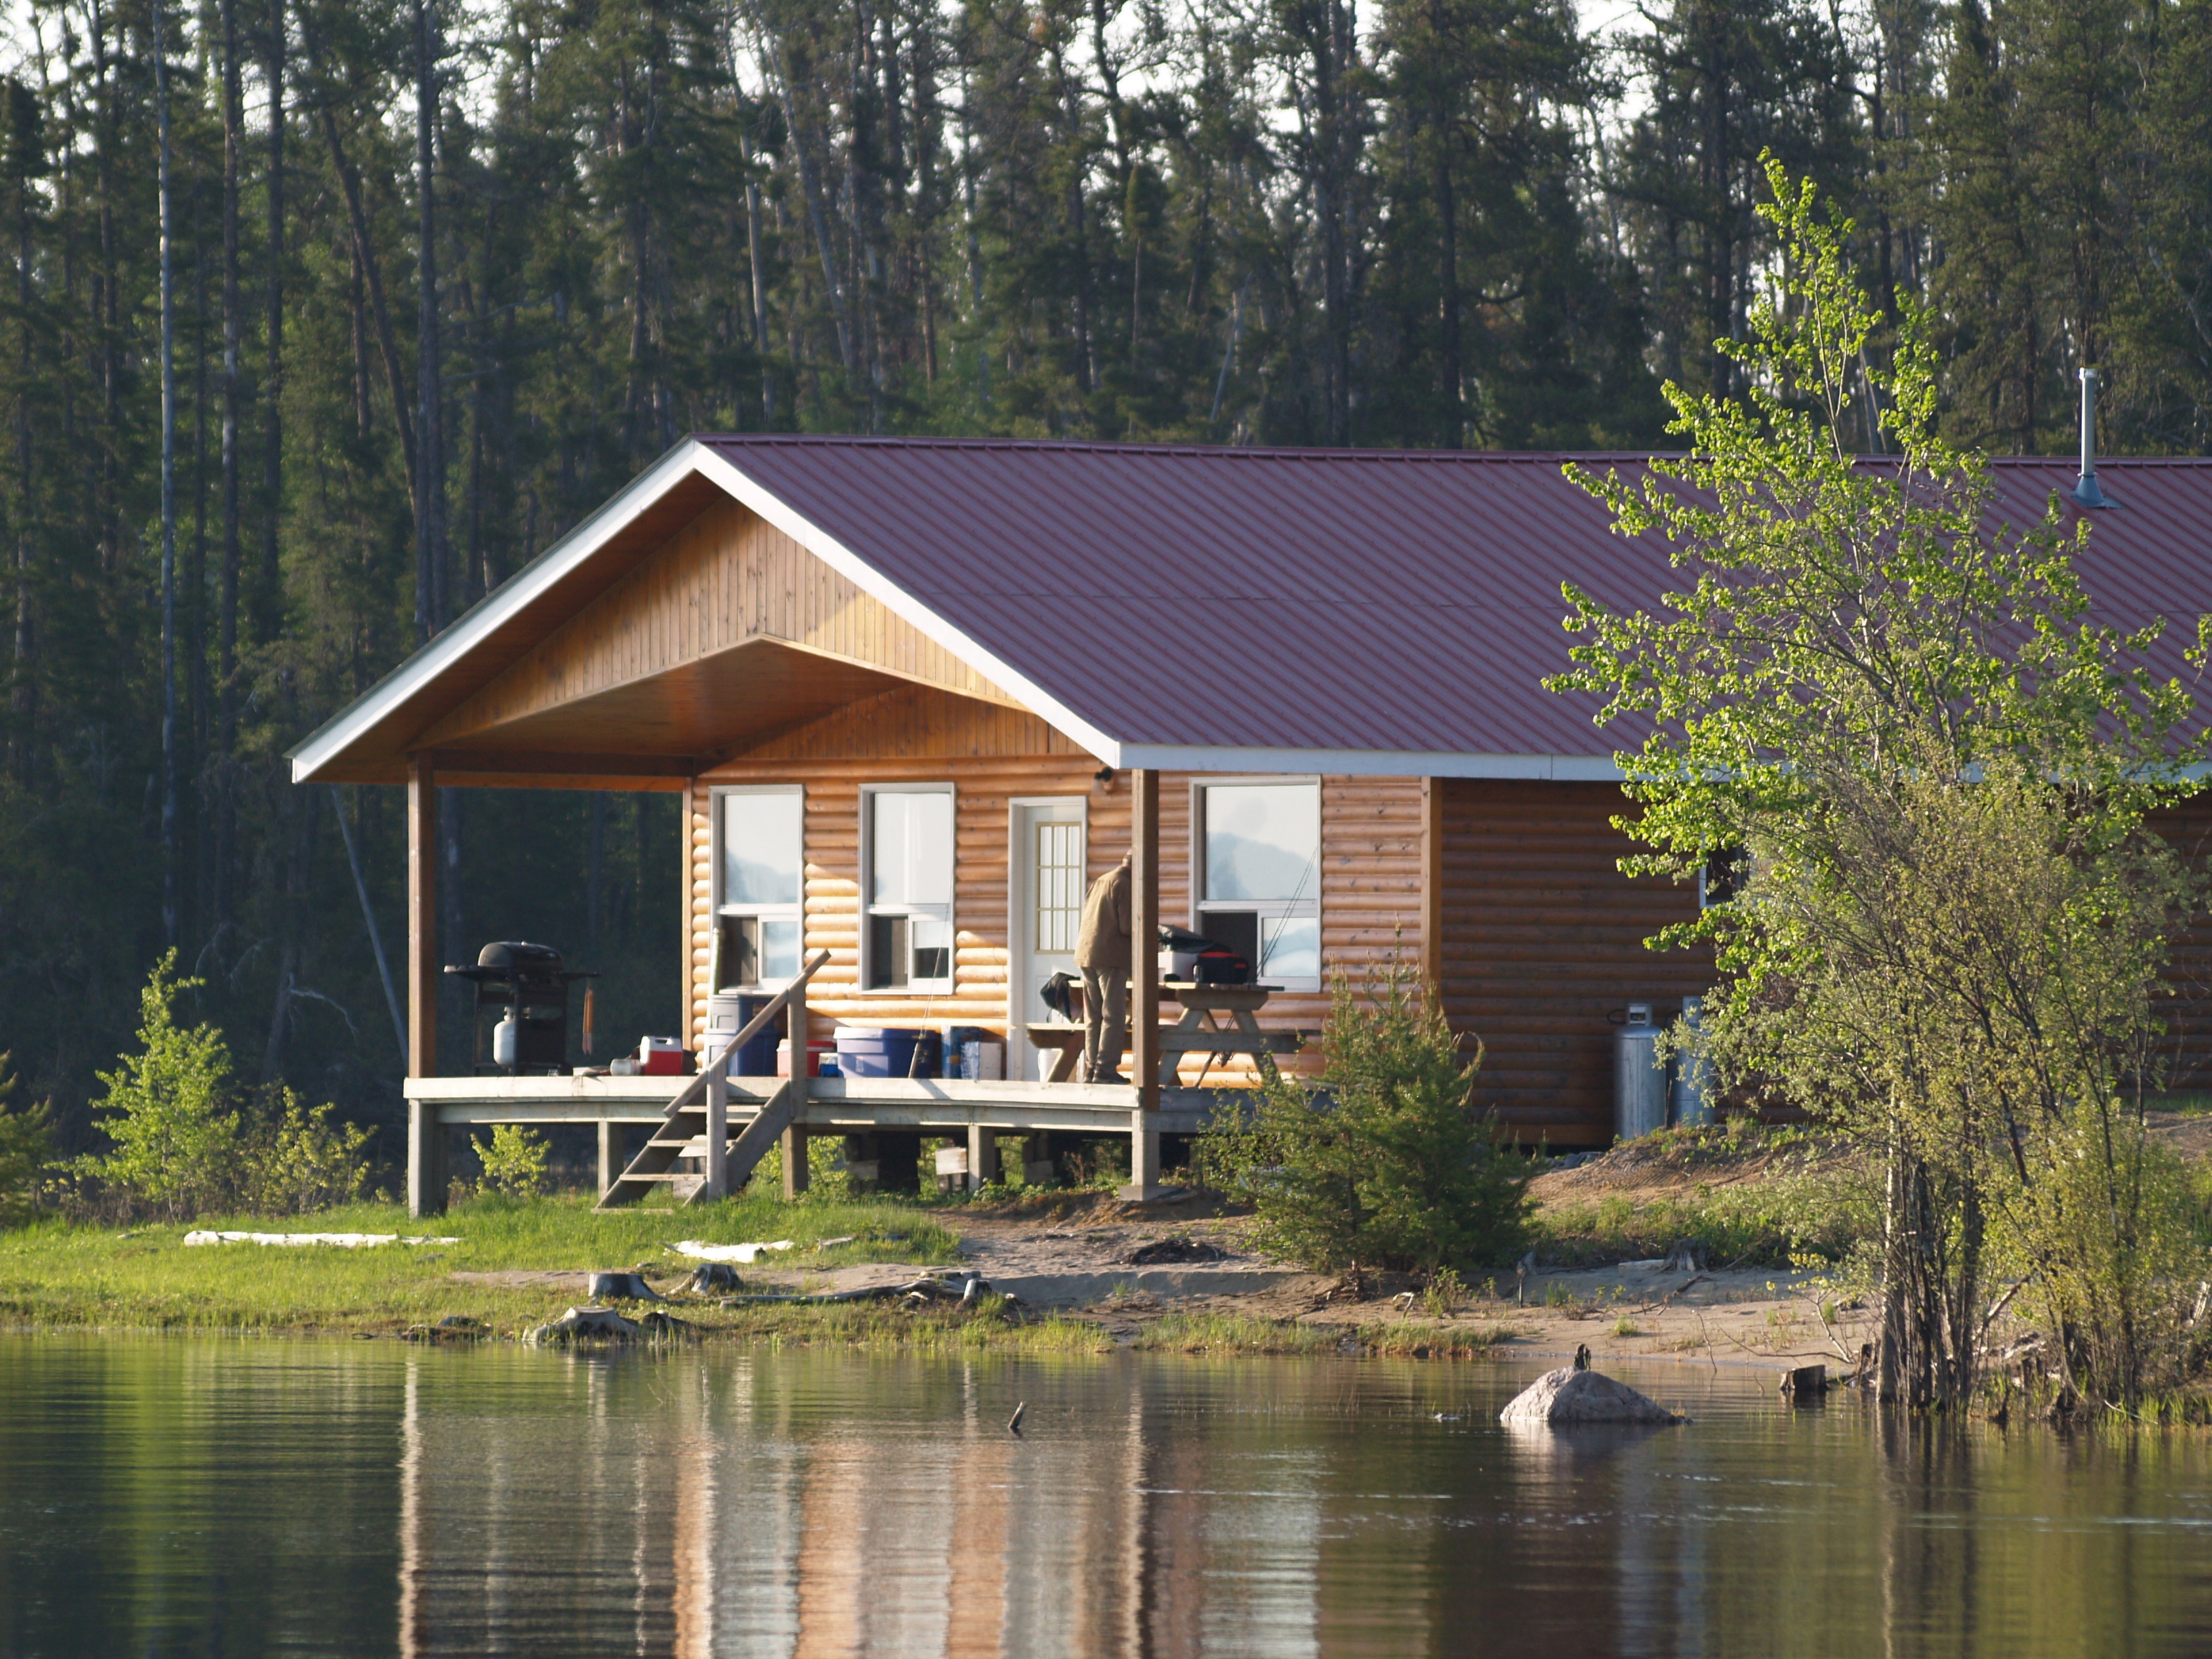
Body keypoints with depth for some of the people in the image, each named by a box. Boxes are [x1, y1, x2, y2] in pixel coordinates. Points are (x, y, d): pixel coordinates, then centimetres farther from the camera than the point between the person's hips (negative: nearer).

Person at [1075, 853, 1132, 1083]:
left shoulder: (1099, 883, 18)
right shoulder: (1124, 885, -8)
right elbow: (1127, 926, -14)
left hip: (1085, 954, 8)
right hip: (1110, 957, -8)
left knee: (1093, 1018, 11)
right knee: (1113, 1016, -6)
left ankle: (1091, 1069, 11)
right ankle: (1105, 1069, -11)